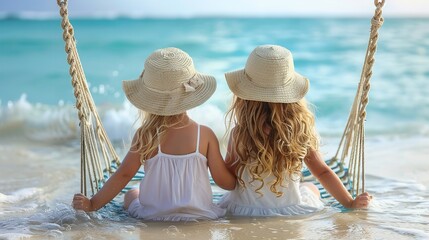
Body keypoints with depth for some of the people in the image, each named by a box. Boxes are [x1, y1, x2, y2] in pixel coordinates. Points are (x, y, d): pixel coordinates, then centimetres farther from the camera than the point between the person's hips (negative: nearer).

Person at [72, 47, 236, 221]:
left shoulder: (145, 136, -11)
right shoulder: (205, 135, -11)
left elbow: (123, 174, -9)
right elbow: (223, 180, -7)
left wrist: (93, 204, 2)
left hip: (154, 214, 0)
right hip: (199, 214, 1)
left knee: (131, 195, 31)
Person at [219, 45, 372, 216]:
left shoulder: (239, 133, -19)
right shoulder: (300, 130, -13)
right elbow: (323, 172, -5)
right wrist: (350, 203, 6)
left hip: (246, 213, -1)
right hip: (293, 211, 2)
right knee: (311, 188, 34)